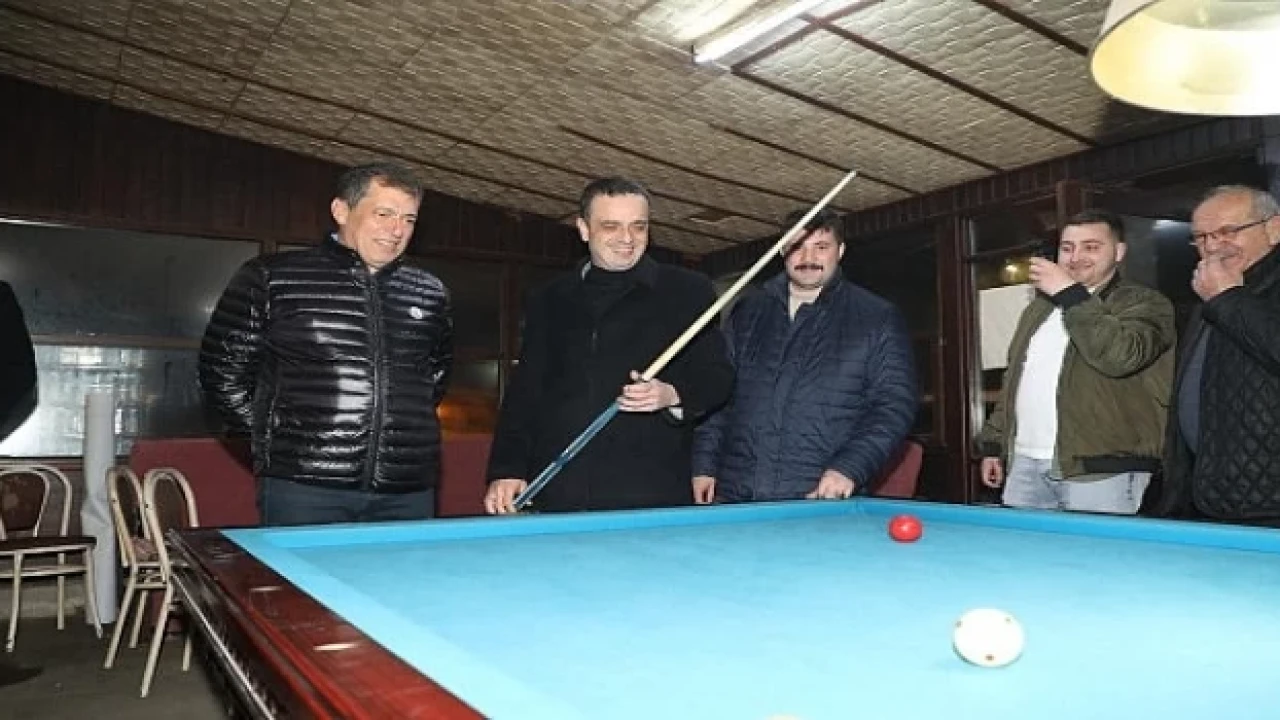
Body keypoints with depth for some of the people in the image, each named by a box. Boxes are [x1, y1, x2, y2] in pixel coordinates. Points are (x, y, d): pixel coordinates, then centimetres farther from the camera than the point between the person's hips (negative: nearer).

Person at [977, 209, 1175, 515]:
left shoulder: (1145, 303, 0)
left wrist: (1070, 294, -17)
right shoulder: (1038, 308, 20)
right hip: (1024, 464, 6)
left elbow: (1122, 355, -22)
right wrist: (994, 443, 17)